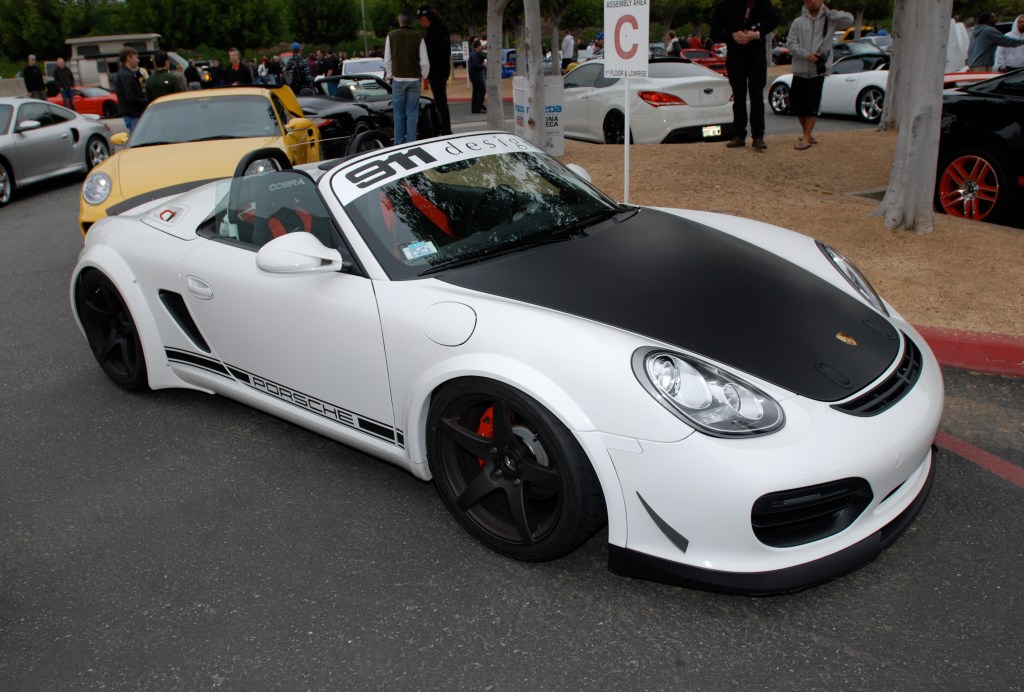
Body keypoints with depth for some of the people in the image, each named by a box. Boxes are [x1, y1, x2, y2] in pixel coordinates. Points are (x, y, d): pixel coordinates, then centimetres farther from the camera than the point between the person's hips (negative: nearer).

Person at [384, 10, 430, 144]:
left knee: (399, 114, 7)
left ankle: (399, 143, 7)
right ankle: (411, 142, 4)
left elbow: (387, 59, 0)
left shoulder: (392, 35, -2)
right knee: (412, 113, 5)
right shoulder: (418, 37, -4)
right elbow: (424, 61, -6)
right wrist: (423, 76, 11)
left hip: (398, 79, 0)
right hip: (414, 79, 0)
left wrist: (389, 75, 14)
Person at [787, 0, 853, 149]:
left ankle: (806, 137, 1)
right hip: (800, 71, 2)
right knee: (797, 105, 7)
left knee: (812, 107, -5)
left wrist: (828, 12, -4)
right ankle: (807, 132, 27)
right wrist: (806, 55, -14)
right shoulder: (798, 22, 5)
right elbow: (790, 43, -2)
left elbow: (849, 19, -9)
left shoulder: (830, 20, 4)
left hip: (818, 72, -2)